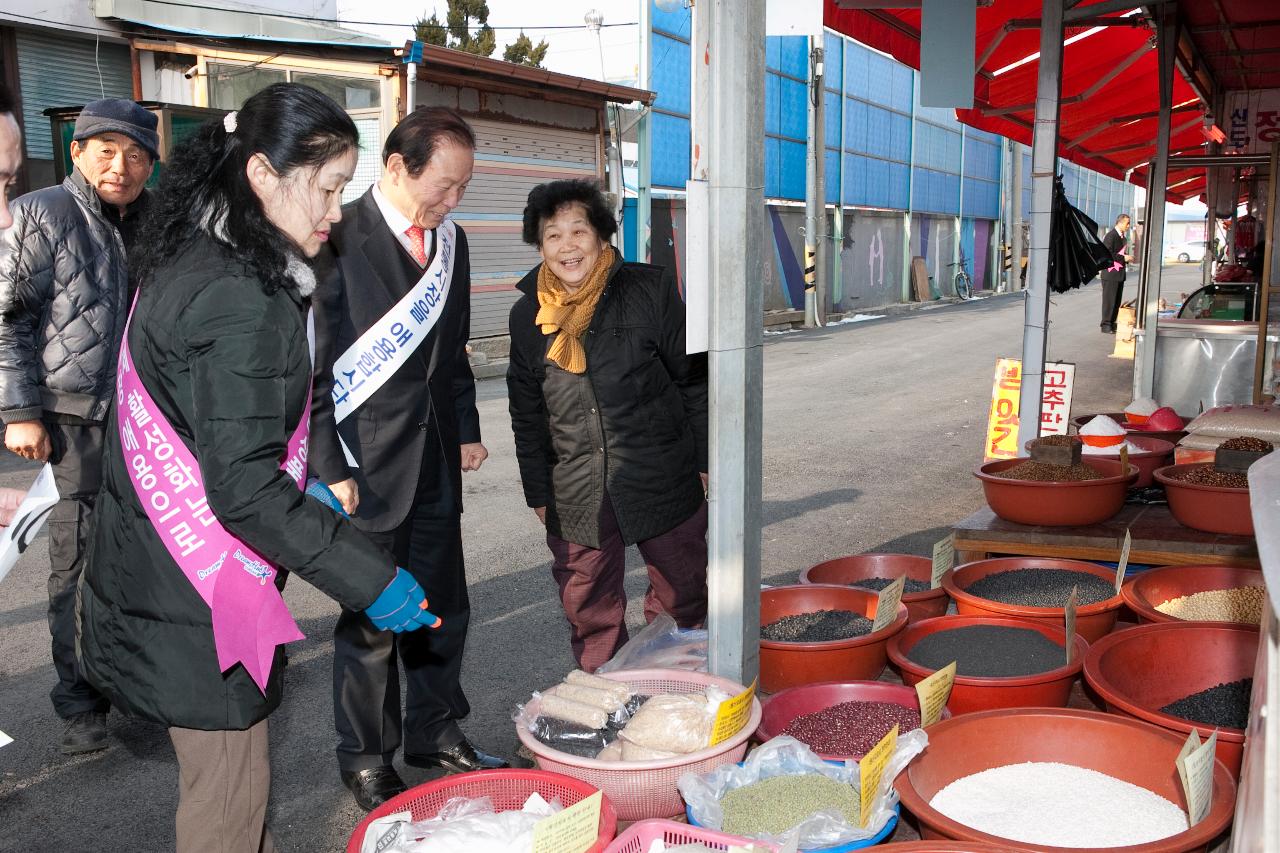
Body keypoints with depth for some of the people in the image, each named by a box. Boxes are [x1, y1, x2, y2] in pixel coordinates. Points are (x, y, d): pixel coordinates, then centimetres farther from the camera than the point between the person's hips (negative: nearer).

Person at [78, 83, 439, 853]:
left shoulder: (191, 261, 7)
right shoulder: (242, 303, -25)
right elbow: (243, 490, -27)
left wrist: (302, 482, 20)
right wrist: (371, 579, -23)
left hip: (158, 578, 10)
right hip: (198, 609, -10)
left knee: (231, 778, 25)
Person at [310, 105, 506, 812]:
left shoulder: (449, 239, 9)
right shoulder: (340, 240, -12)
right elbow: (314, 366, -12)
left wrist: (467, 429, 13)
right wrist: (330, 469, -14)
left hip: (437, 460, 6)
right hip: (367, 462, -6)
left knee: (443, 608, 15)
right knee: (371, 616, 6)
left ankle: (434, 733, 34)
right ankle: (366, 761, 24)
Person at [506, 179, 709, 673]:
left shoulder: (649, 289, -6)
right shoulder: (528, 315, 3)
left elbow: (692, 378, -1)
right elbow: (527, 412, 10)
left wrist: (703, 461, -1)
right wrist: (539, 492, 10)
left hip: (662, 478, -2)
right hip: (576, 493, 2)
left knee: (682, 596, 12)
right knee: (589, 611, 10)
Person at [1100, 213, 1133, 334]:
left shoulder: (1122, 236, 16)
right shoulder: (1110, 236, -13)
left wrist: (1127, 258, 7)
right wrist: (1123, 258, -19)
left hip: (1120, 274, 9)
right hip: (1110, 274, -9)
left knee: (1117, 300, 10)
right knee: (1109, 300, -5)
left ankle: (1112, 323, 16)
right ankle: (1106, 325, 0)